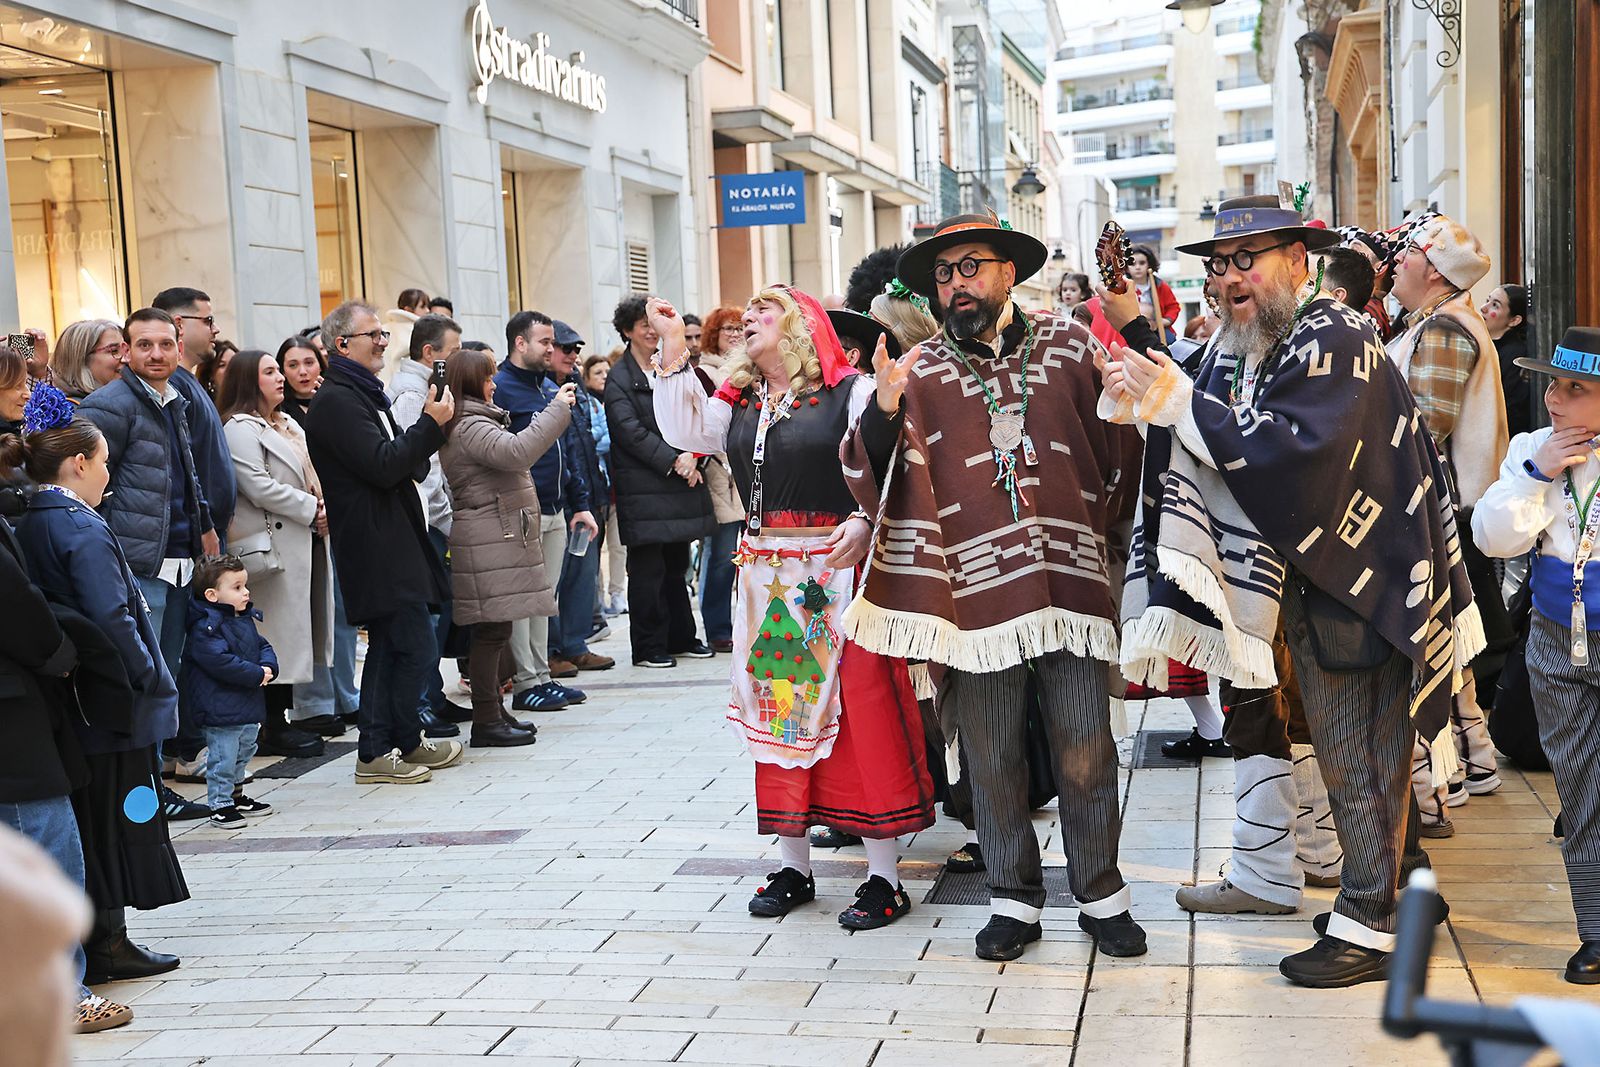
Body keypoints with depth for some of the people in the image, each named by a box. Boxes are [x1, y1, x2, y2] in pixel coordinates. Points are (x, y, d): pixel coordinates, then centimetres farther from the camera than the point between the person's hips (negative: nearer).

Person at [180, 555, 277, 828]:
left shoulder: (247, 619, 10)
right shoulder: (206, 628, -19)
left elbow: (263, 645, 18)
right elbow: (220, 662, -27)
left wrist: (268, 667, -5)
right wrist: (257, 674, -22)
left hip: (248, 706, 9)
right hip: (221, 710, -9)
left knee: (243, 754, 21)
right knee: (223, 759, -3)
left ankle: (236, 796, 36)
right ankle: (220, 805, 7)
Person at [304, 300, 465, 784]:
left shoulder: (361, 394, 20)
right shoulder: (337, 401, -13)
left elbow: (402, 460, 22)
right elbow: (383, 466, -22)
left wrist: (432, 424, 5)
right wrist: (430, 424, -15)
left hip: (387, 543, 11)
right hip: (377, 548, -11)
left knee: (388, 647, 12)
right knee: (416, 648, -8)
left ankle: (379, 751, 17)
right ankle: (403, 743, 4)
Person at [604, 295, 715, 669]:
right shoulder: (619, 379, -5)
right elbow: (631, 432, -13)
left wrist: (691, 458, -6)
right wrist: (674, 460, -17)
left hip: (679, 482, 6)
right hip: (643, 488, -6)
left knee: (677, 565, 13)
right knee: (648, 569, -3)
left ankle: (681, 638, 22)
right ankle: (648, 647, 4)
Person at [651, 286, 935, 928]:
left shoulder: (849, 392, -3)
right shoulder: (738, 403, 16)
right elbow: (684, 431, 5)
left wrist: (863, 520, -26)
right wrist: (673, 349, 2)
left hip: (837, 572, -6)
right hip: (766, 579, 6)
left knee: (861, 710, -5)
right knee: (779, 712, 10)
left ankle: (884, 877, 3)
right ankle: (794, 867, 22)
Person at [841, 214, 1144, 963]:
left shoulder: (1066, 347, 10)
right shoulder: (922, 373, 6)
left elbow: (1113, 453, 20)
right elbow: (872, 483, -4)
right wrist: (883, 410, -18)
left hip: (1068, 578, 1)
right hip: (976, 589, 0)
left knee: (1086, 755, 3)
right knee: (992, 758, 7)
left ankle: (1101, 895, 20)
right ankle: (1014, 901, 22)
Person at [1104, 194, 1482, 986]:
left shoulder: (1332, 340, -18)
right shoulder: (1244, 348, 8)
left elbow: (1297, 449, -32)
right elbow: (1211, 448, 5)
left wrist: (1183, 405, -30)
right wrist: (1142, 403, -13)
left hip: (1362, 585, -9)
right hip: (1309, 578, 9)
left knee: (1359, 757, -2)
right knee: (1345, 751, 18)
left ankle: (1368, 928, 7)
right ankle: (1372, 896, 31)